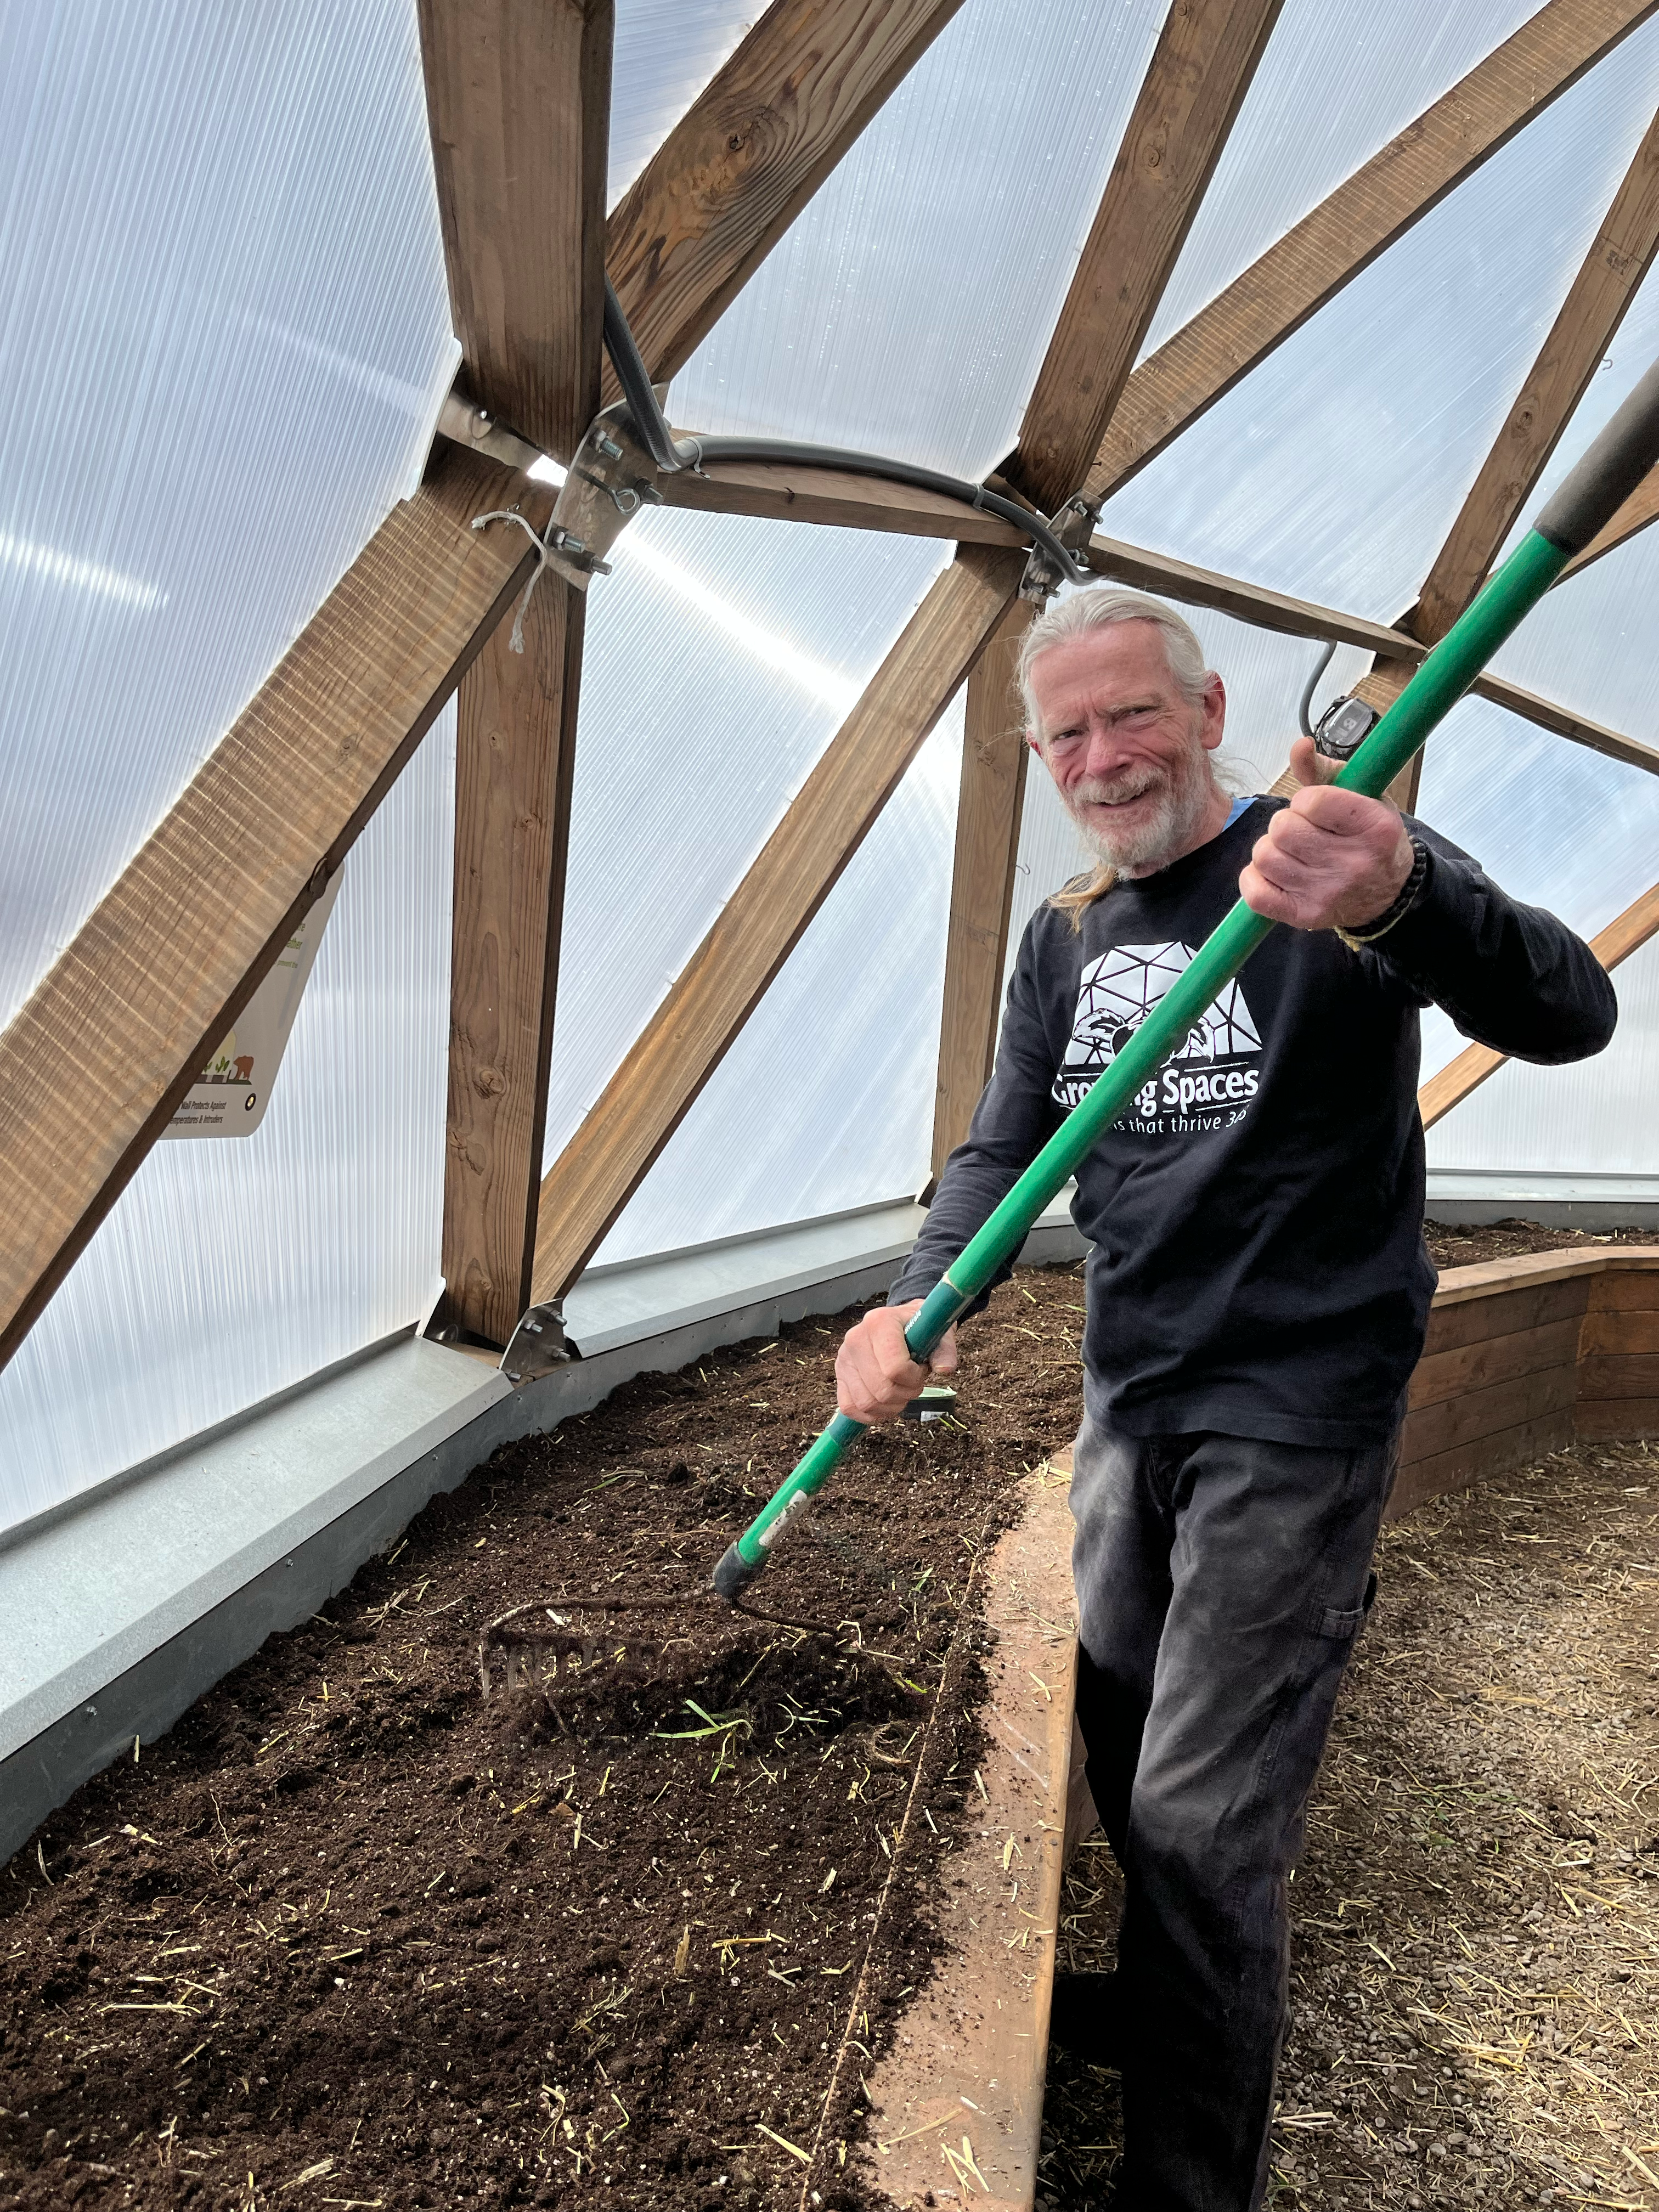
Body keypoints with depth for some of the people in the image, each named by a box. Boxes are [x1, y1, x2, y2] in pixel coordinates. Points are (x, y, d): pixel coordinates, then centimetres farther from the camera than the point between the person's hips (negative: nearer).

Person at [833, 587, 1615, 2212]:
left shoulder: (1335, 855, -12)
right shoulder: (1064, 938, 7)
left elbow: (1570, 1015, -27)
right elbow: (1004, 1149, 5)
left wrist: (1400, 901, -49)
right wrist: (912, 1304, -15)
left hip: (1293, 1418, -6)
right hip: (1129, 1402, 7)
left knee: (1204, 1820, -2)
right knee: (1121, 1741, 22)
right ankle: (1153, 2009, 50)